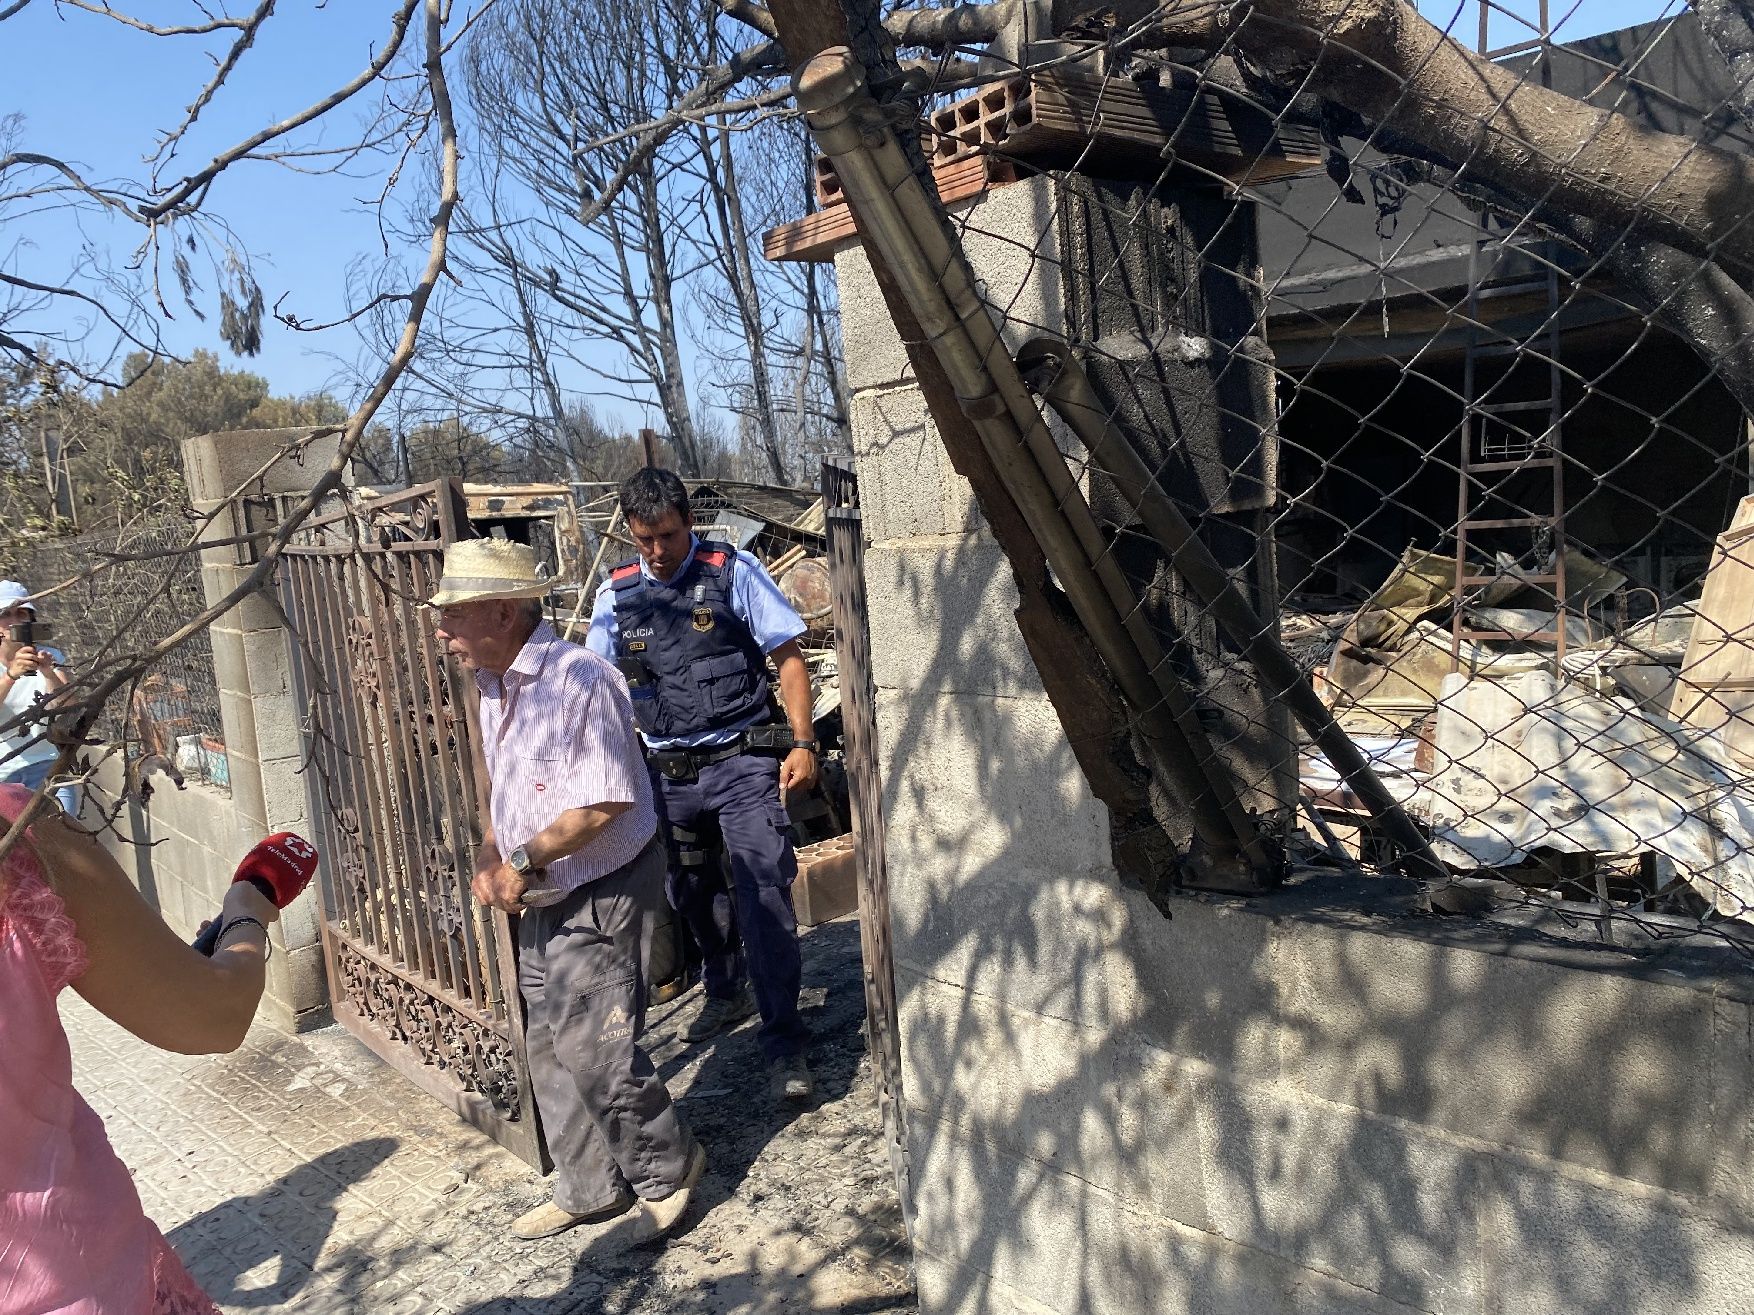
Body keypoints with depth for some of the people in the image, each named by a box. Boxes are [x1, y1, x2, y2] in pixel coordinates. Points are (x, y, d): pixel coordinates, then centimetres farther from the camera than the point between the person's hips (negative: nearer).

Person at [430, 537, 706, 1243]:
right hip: (539, 901, 9)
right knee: (550, 1052, 14)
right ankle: (588, 1190, 31)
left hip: (601, 894, -9)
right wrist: (489, 857, 3)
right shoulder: (493, 685, 7)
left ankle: (666, 1172, 18)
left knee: (593, 1049, -6)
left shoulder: (582, 681, -22)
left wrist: (523, 859, -19)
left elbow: (605, 801, -25)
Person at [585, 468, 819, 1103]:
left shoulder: (734, 572, -5)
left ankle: (784, 1044, -3)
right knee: (693, 895, 18)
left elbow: (789, 657, -4)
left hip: (742, 762, -4)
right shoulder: (616, 593, 5)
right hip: (668, 770, 4)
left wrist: (802, 743, -12)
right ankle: (726, 992, 43)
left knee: (764, 895, -10)